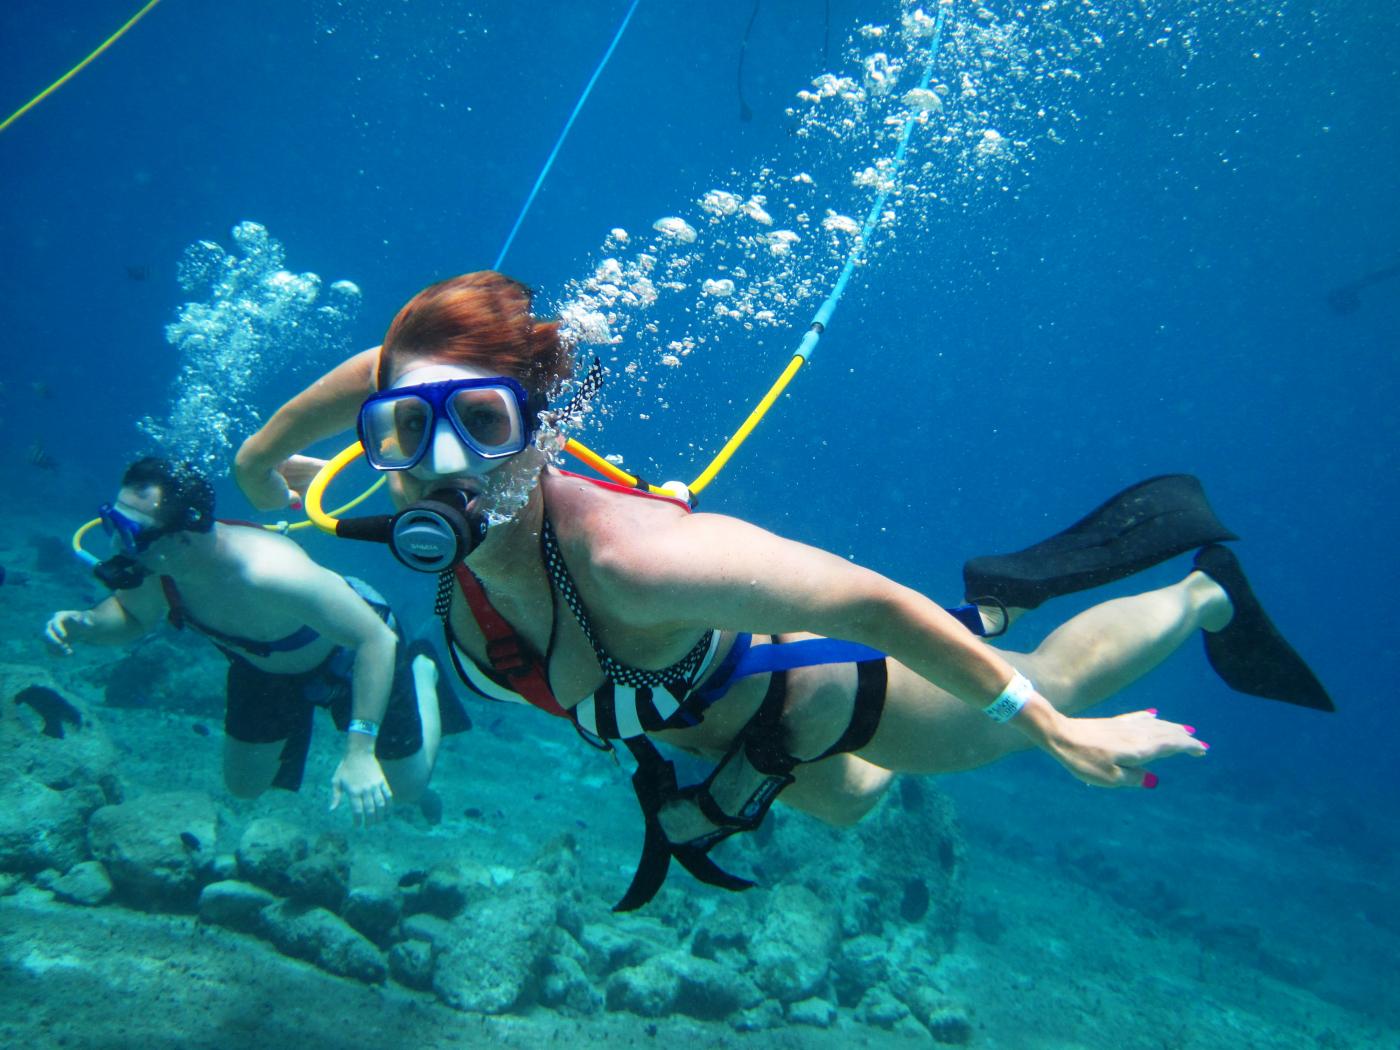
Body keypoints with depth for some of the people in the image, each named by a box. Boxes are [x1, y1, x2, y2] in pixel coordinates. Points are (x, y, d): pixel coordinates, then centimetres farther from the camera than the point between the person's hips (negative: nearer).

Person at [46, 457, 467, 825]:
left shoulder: (267, 572, -47)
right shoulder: (149, 565, -26)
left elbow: (378, 639, -44)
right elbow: (132, 616, -1)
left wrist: (360, 749, -48)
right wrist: (85, 625, -25)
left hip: (351, 653, -5)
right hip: (263, 665, 6)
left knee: (406, 788, 9)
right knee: (244, 785, 20)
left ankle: (421, 672, 31)